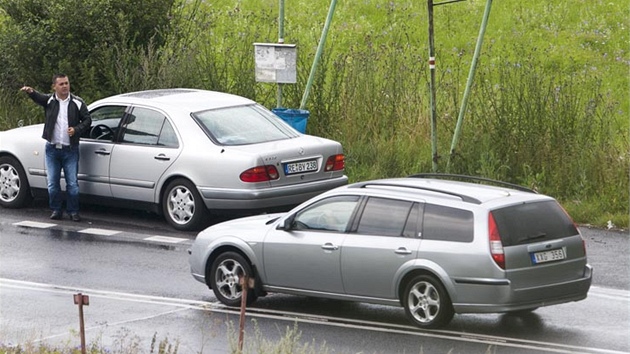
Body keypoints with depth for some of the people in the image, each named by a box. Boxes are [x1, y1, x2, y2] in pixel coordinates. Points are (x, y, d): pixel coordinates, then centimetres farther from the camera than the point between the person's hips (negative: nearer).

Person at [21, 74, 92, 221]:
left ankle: (73, 211, 9)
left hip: (70, 150, -1)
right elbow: (38, 98, -20)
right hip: (52, 149, 1)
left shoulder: (77, 102, 2)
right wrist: (30, 92, -44)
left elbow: (87, 120, 5)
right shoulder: (49, 100, 1)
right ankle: (56, 210, 16)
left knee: (72, 183, -2)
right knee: (53, 184, 3)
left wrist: (76, 129, -14)